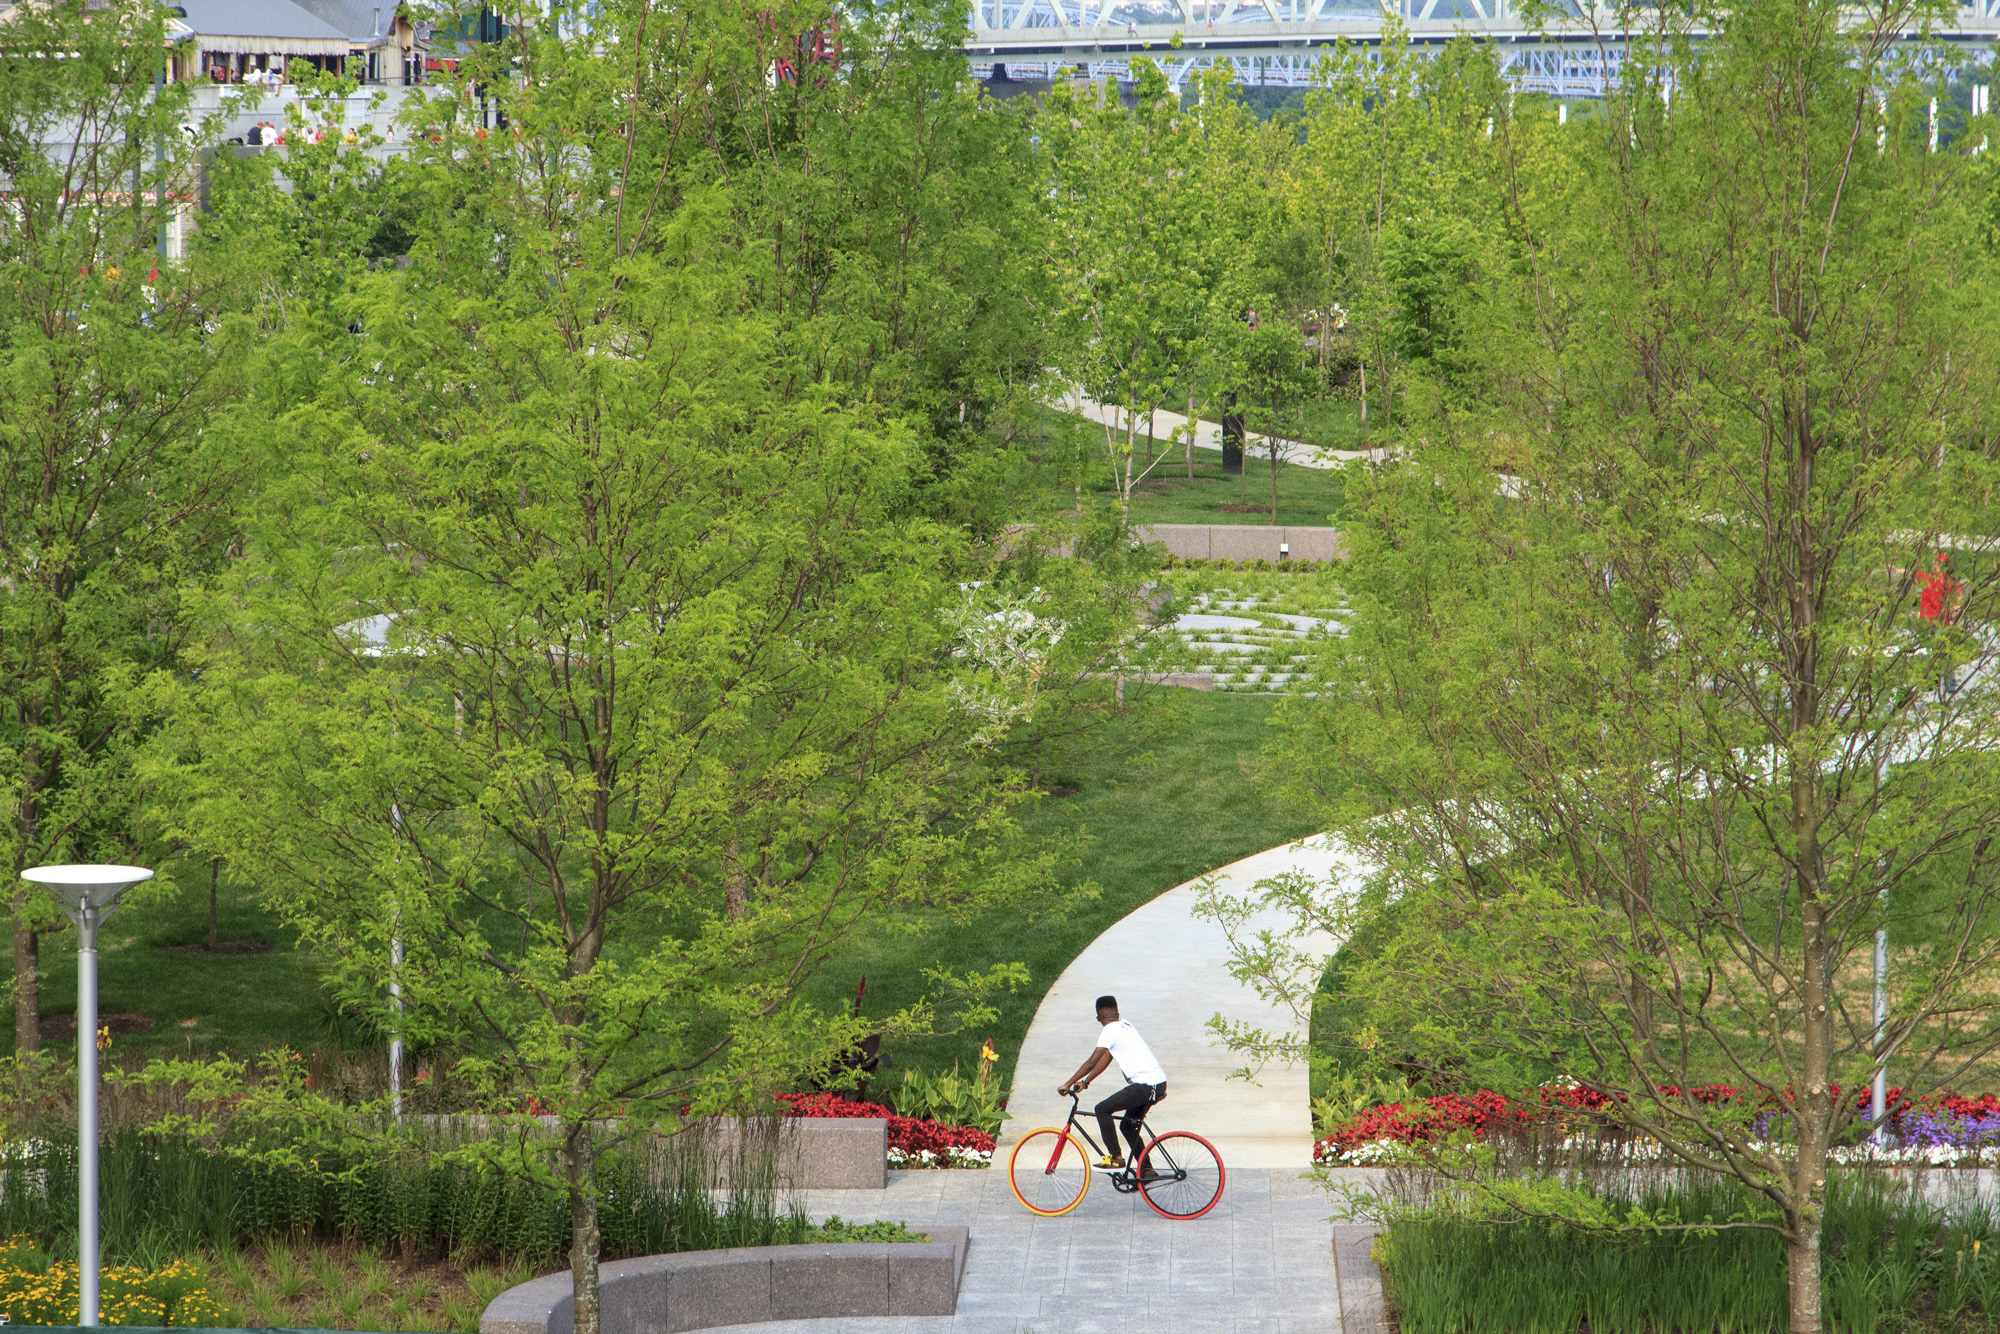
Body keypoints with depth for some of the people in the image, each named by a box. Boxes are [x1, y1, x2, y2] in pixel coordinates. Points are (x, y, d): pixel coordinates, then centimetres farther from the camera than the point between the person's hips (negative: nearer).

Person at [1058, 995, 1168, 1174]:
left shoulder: (1110, 1030, -10)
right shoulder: (1125, 1026, 18)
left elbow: (1092, 1062, -14)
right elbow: (1106, 1059, 22)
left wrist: (1068, 1084, -8)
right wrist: (1085, 1082, 20)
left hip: (1146, 1086, -9)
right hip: (1159, 1083, 9)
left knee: (1102, 1110, -6)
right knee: (1128, 1127, 19)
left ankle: (1115, 1159, -4)